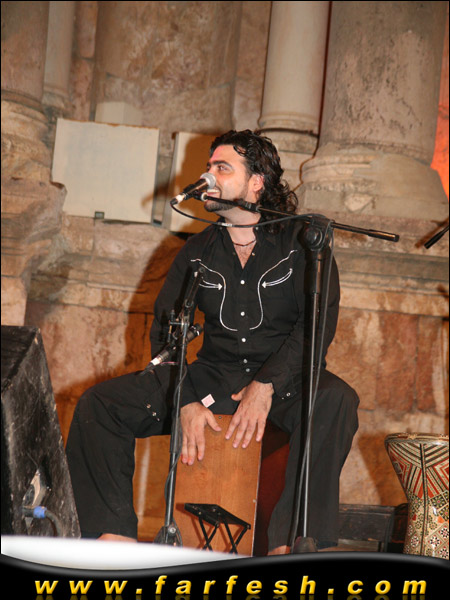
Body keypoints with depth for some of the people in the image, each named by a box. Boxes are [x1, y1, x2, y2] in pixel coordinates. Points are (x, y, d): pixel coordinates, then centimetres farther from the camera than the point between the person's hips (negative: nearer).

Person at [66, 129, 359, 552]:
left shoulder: (302, 240, -1)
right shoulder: (198, 251, 10)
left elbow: (319, 322, -12)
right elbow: (164, 330, 6)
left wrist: (266, 385, -23)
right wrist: (185, 402, -11)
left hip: (283, 381, -3)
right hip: (211, 377, 4)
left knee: (335, 401, -38)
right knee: (98, 404, -12)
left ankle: (289, 546, -39)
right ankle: (115, 536, -18)